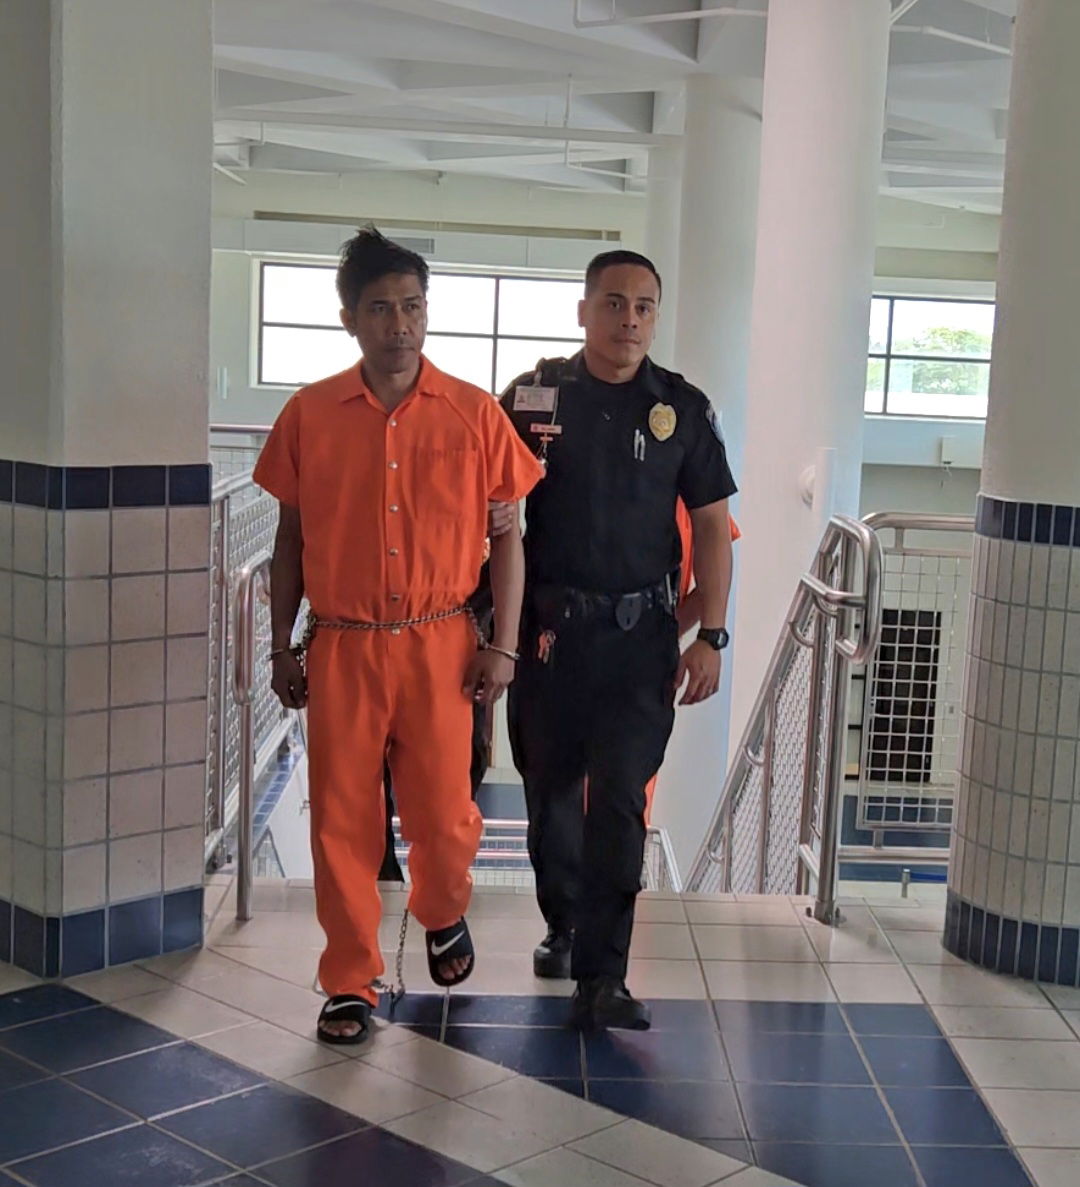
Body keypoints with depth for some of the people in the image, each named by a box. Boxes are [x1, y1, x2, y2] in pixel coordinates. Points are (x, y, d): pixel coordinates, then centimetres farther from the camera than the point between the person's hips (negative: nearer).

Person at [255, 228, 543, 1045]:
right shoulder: (309, 414, 2)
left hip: (440, 644, -1)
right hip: (340, 645, 1)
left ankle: (444, 915, 37)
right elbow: (291, 538, 9)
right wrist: (282, 646, 8)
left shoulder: (473, 414, -1)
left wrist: (503, 644, -2)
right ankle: (351, 983, 21)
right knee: (342, 819, 5)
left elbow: (506, 534, 3)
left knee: (443, 812, 3)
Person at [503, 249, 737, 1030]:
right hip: (546, 632, 1)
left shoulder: (683, 409, 2)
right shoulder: (532, 397, 1)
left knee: (621, 802, -5)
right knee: (550, 789, 13)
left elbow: (713, 527, 4)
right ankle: (563, 924, 35)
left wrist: (711, 637, -2)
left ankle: (602, 975, -1)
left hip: (641, 636, -1)